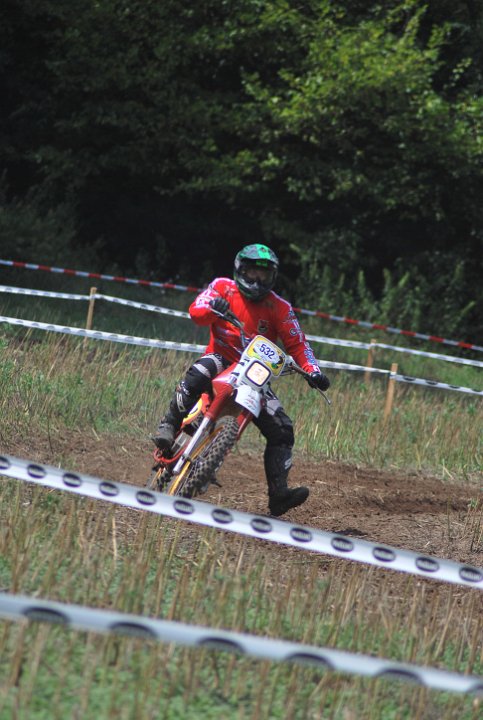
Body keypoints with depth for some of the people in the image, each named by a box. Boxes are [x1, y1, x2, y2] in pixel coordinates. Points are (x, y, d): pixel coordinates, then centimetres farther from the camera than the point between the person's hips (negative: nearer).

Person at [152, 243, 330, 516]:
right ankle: (170, 425, -31)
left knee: (282, 430, -12)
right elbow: (196, 311, -14)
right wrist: (211, 306, -38)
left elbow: (296, 343, 2)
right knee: (198, 375, -40)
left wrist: (313, 370, -15)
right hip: (221, 359, -3)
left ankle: (279, 493, -14)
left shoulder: (279, 307, 5)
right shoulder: (224, 287, 1)